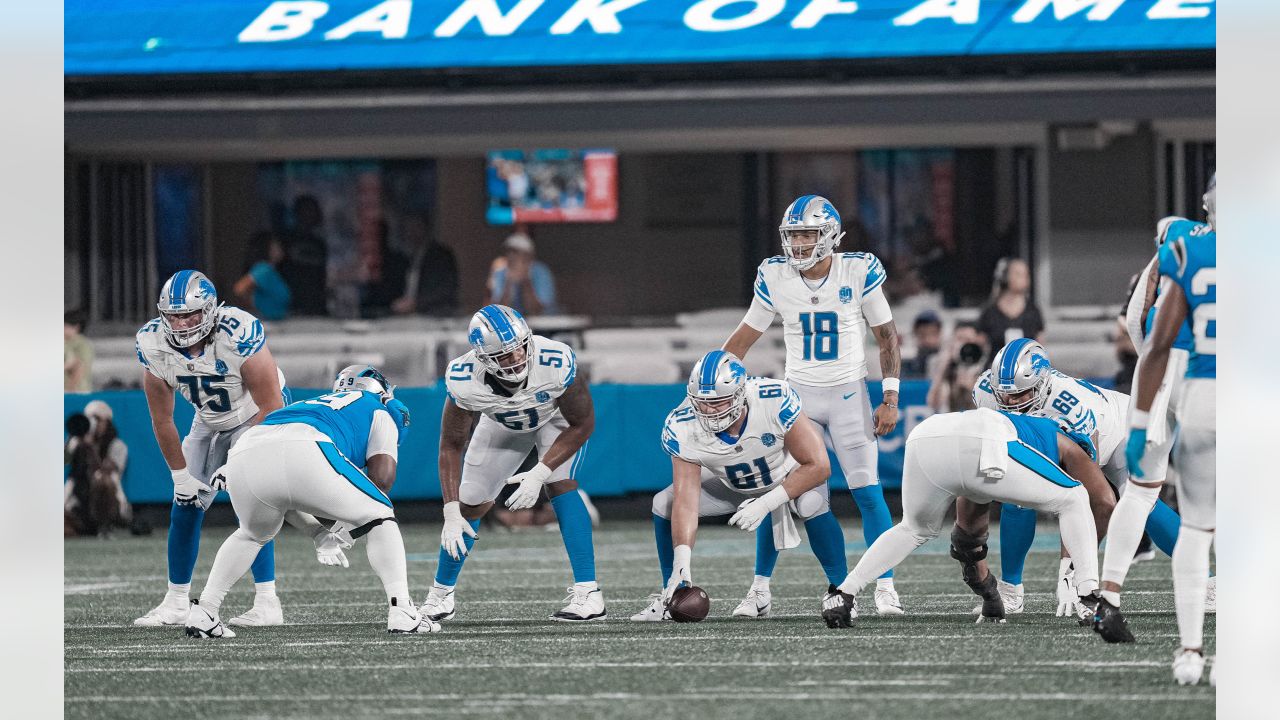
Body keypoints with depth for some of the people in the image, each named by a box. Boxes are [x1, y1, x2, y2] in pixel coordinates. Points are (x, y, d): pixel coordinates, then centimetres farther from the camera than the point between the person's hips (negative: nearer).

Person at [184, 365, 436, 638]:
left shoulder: (308, 407, 45)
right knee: (379, 519, 16)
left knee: (253, 534, 35)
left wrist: (318, 534, 39)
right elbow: (383, 476, 14)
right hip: (303, 452, -5)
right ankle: (400, 611, 2)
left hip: (243, 456, 5)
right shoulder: (380, 411, 32)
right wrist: (347, 530, 25)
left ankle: (202, 614, 24)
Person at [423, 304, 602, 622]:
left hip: (560, 419, -2)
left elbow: (582, 424, -27)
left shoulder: (556, 363, -42)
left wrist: (539, 474, -34)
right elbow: (451, 445, -22)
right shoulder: (464, 379, -36)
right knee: (470, 504, 3)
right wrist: (451, 512, -29)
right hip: (504, 425, 2)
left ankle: (587, 593, -24)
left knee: (559, 485, -25)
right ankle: (441, 593, 26)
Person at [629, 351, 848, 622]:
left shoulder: (775, 401, -39)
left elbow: (818, 466, -32)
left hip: (788, 474, -3)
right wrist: (681, 566, -42)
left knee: (812, 502, -34)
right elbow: (686, 502, -31)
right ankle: (670, 596, 4)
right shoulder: (682, 428, -31)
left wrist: (766, 504, -37)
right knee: (664, 505, -14)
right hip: (732, 485, 3)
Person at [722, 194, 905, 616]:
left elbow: (886, 336, -1)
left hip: (849, 393, -2)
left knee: (868, 494, -6)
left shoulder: (859, 272, -10)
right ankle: (760, 589, 9)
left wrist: (890, 398, -6)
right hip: (798, 393, 2)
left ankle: (885, 589, 0)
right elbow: (744, 338, 6)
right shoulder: (775, 277, -5)